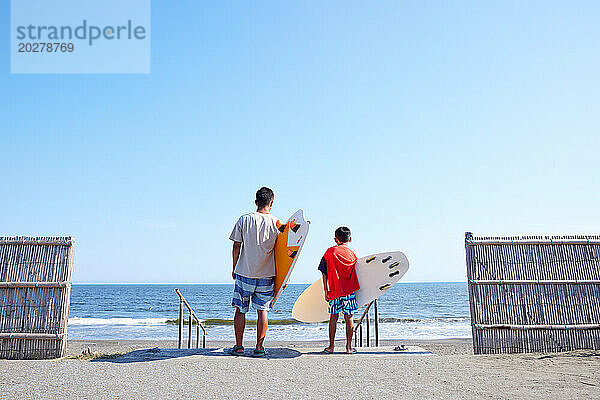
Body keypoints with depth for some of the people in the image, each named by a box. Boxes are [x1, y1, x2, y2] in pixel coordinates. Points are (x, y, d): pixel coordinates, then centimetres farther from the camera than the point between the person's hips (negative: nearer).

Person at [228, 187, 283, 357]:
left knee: (240, 310, 9)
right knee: (263, 310, 6)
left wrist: (234, 268, 11)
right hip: (266, 274, 0)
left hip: (244, 273, 0)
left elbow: (236, 246, -1)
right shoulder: (276, 222, -2)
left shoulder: (244, 220, -3)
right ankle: (259, 347, 7)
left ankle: (239, 346, 13)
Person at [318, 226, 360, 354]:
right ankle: (349, 347, 9)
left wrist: (326, 289, 4)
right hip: (349, 291, 0)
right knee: (349, 318, 6)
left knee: (333, 317, 8)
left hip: (334, 291, 0)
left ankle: (331, 346, 11)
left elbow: (324, 273, -1)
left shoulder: (330, 252, 0)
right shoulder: (352, 254, 2)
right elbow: (355, 275, 6)